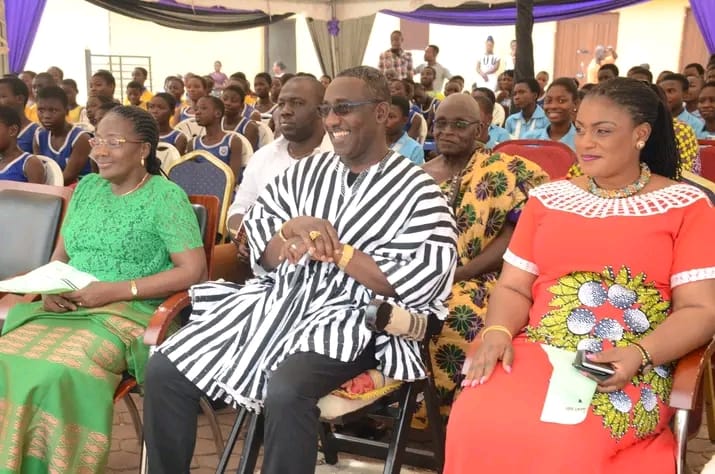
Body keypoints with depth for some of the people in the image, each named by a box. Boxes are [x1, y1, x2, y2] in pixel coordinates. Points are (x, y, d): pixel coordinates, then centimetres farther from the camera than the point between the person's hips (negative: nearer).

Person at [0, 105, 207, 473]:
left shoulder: (166, 197, -4)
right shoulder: (86, 188, 17)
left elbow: (194, 271, -11)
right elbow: (59, 256, 21)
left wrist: (117, 290, -17)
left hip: (130, 312, -6)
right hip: (65, 309, 6)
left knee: (59, 373, -32)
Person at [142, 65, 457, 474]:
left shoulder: (418, 191, -2)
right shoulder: (308, 170, 15)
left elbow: (418, 283, -13)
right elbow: (259, 244, 13)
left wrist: (335, 250, -13)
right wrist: (293, 229, -10)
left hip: (349, 319, -6)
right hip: (279, 301, 6)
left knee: (286, 391, -35)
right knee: (165, 369, -7)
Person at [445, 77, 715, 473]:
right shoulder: (548, 198, 15)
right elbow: (513, 287, 12)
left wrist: (640, 354, -18)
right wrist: (497, 332, -10)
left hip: (631, 369, -3)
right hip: (536, 351, 3)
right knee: (474, 425, -26)